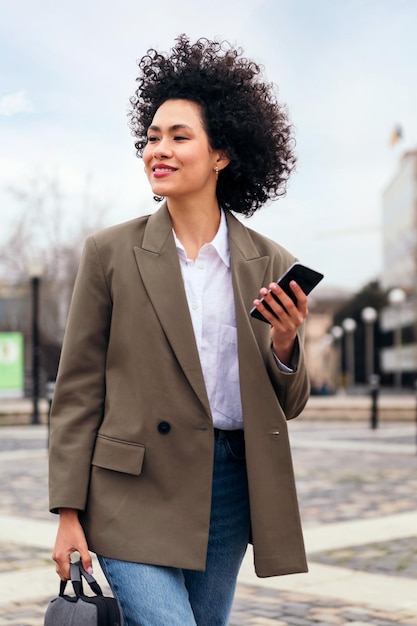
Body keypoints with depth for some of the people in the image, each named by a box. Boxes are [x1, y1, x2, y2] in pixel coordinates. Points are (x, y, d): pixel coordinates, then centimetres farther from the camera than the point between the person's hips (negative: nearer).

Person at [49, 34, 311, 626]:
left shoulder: (271, 265, 4)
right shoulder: (111, 253, -2)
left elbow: (286, 406, 8)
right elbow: (78, 389, -1)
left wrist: (284, 347, -13)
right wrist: (68, 512, -5)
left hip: (231, 490, 3)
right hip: (136, 489, -3)